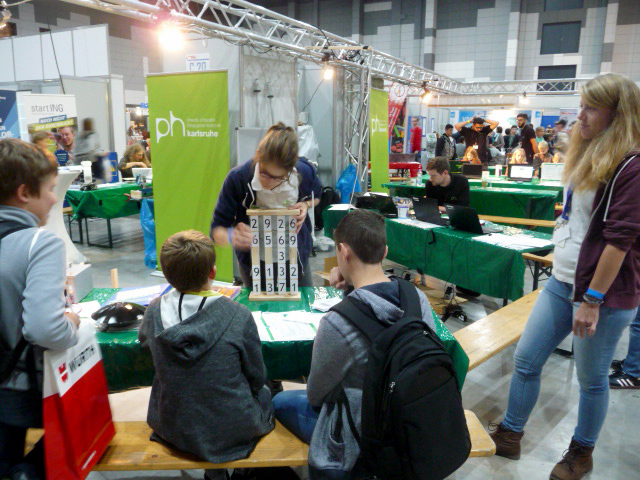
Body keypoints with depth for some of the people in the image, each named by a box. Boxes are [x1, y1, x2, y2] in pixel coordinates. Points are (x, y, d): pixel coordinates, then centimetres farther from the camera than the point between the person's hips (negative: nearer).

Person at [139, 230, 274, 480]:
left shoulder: (154, 312, -17)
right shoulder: (239, 316, -25)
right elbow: (257, 379, -11)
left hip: (173, 431, 3)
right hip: (232, 432, -2)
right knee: (264, 393, 29)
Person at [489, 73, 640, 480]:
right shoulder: (587, 155, 11)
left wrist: (593, 298, -18)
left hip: (605, 293, -8)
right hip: (561, 282, 8)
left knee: (591, 378, 10)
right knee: (526, 360, 10)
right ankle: (509, 436, 27)